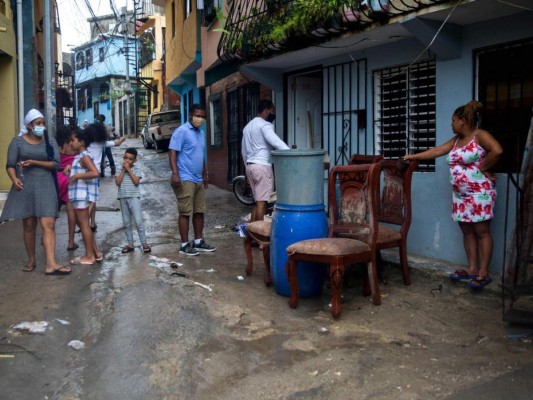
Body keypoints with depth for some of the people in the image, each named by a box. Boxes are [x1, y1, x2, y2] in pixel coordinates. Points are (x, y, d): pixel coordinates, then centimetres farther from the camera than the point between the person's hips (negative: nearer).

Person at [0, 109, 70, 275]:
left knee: (49, 224, -9)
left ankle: (51, 264, -13)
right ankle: (31, 260, 21)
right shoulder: (18, 141, 3)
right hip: (25, 187, 0)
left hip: (45, 187, 0)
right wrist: (14, 179, -20)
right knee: (29, 225, 6)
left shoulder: (50, 141, 5)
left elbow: (56, 164, -3)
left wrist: (34, 162, -13)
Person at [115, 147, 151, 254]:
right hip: (123, 198, 3)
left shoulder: (136, 169, -1)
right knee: (126, 223, 9)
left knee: (138, 221, -8)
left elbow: (136, 182, -13)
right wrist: (123, 170, -9)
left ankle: (144, 243, -1)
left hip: (134, 197, -3)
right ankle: (130, 244, 18)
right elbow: (118, 182, -8)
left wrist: (129, 170, -11)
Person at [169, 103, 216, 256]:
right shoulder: (181, 131, -10)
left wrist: (205, 175, 26)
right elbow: (172, 153, -16)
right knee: (185, 213, -3)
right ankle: (184, 245, 5)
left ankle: (198, 242, 22)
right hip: (185, 180, -8)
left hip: (198, 180, 8)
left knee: (199, 211, 12)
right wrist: (175, 174, -24)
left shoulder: (201, 133, 15)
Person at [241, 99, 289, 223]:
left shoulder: (248, 126, 20)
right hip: (262, 166, -9)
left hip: (250, 166, 9)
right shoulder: (265, 125, -9)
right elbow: (276, 142, -26)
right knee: (262, 202, -6)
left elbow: (243, 151, 24)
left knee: (258, 202, 13)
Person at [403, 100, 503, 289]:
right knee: (467, 231, 9)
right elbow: (435, 151, 16)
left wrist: (483, 168, -14)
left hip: (480, 193, -8)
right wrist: (413, 156, 14)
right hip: (460, 194, 8)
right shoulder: (456, 140, 14)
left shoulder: (480, 135, -10)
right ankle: (472, 269, 17)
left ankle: (483, 273, 3)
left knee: (481, 232, -2)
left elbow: (497, 151, -25)